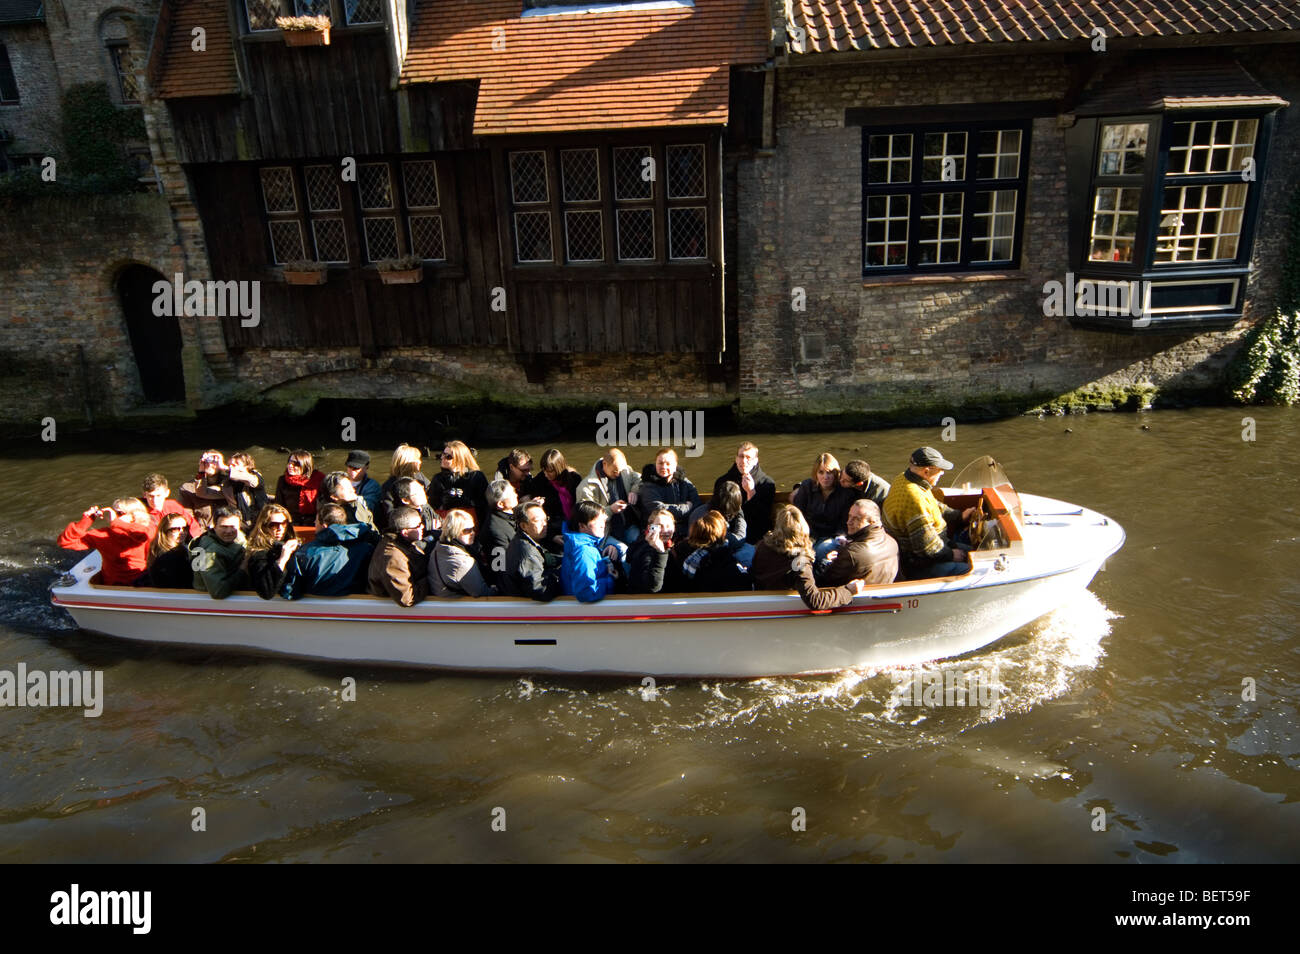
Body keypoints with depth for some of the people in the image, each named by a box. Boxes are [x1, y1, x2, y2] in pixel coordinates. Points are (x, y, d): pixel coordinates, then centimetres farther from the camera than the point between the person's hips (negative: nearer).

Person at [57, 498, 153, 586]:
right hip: (110, 586, 4)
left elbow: (144, 533, -30)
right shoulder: (103, 534, 5)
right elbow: (65, 542, 2)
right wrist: (86, 520, -8)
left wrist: (115, 522, -23)